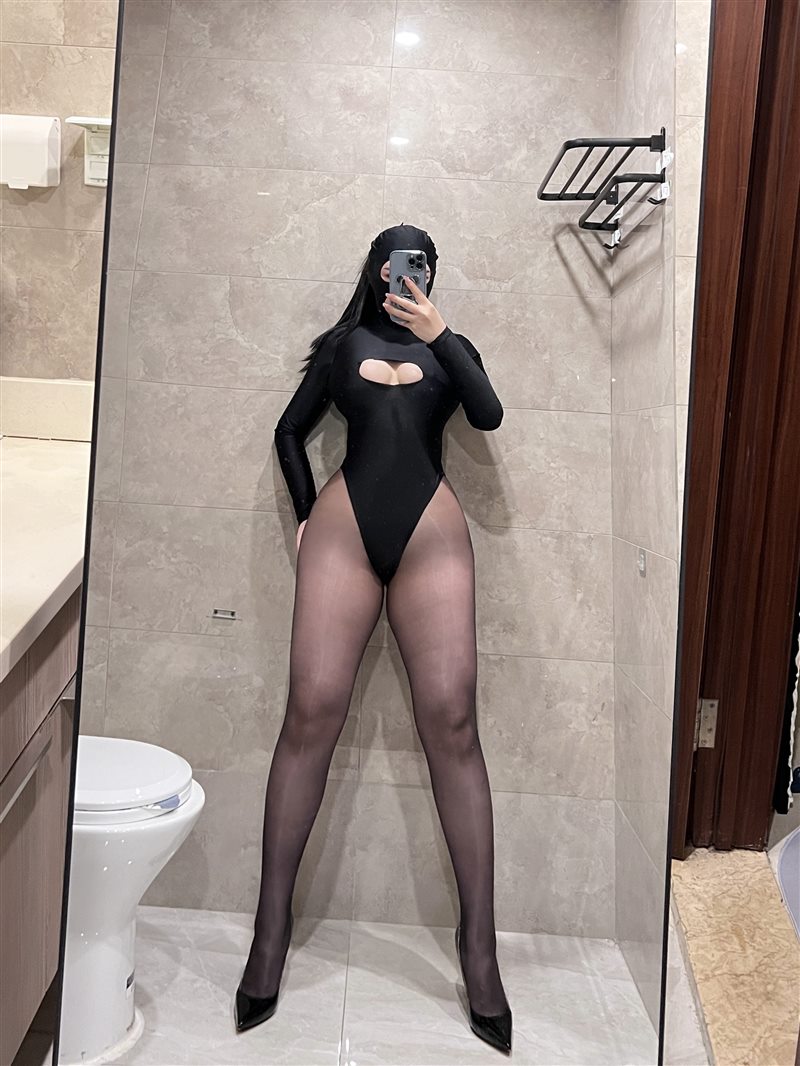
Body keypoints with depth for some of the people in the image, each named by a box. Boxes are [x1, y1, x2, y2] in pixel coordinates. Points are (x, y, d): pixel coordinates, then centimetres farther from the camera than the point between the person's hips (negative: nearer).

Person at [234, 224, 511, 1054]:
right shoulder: (344, 344, 21)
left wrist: (439, 333, -4)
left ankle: (478, 942, -7)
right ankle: (272, 925, -3)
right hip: (345, 524, 0)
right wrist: (306, 515, 11)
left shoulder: (448, 345, 21)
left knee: (451, 719, -11)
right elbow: (289, 431, 23)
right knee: (312, 711, -10)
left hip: (431, 531, 0)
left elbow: (488, 415, 2)